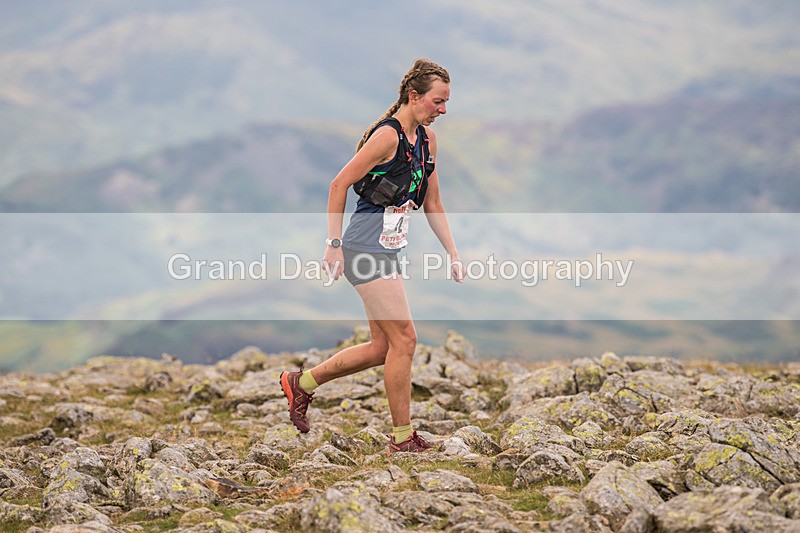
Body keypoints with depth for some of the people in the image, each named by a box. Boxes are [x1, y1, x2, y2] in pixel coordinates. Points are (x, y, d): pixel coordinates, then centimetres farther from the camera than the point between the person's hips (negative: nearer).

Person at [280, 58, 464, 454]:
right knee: (404, 339, -8)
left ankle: (301, 383, 25)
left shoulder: (427, 138, 11)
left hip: (388, 253, 9)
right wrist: (334, 244, -16)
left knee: (382, 348, 11)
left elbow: (432, 204, 17)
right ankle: (403, 439, 2)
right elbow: (339, 185, -14)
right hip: (366, 250, -9)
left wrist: (453, 255, 12)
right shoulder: (387, 135, -16)